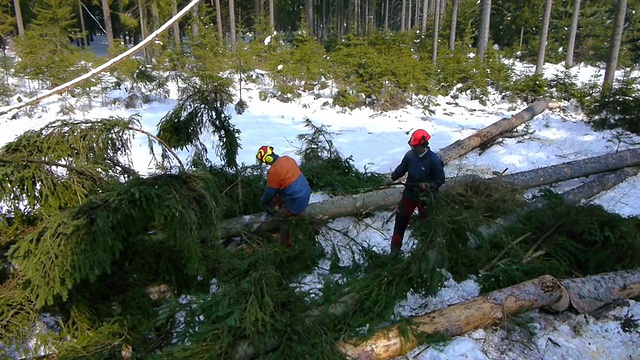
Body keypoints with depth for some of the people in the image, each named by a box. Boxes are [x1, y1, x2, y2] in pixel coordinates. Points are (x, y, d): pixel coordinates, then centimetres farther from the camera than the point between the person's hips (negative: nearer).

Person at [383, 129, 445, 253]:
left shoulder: (434, 160, -22)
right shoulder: (410, 155, -11)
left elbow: (440, 180, -14)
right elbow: (402, 168, 6)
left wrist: (428, 186, -25)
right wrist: (392, 178, -2)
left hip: (425, 196, -4)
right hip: (409, 193, 4)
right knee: (401, 219, 9)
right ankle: (395, 248, 23)